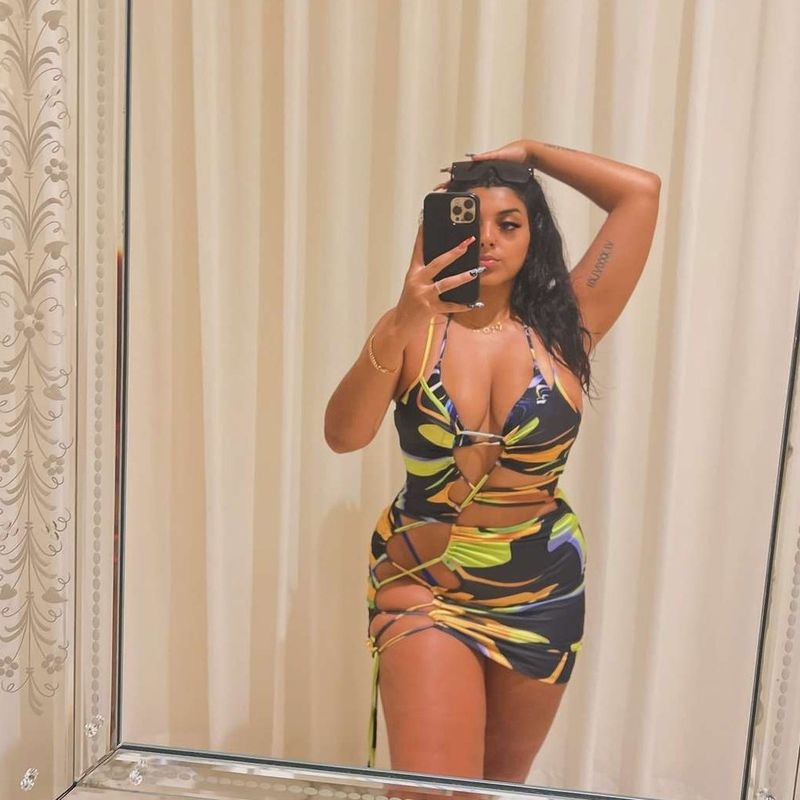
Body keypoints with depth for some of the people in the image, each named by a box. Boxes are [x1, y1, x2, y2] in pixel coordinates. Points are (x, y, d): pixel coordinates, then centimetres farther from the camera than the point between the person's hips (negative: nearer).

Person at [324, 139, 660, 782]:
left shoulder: (565, 327, -5)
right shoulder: (414, 329, -7)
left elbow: (642, 192, -8)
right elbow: (343, 436, -20)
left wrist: (530, 151, -2)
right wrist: (399, 327, -31)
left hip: (542, 592, 2)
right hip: (423, 584, -1)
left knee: (504, 780, 22)